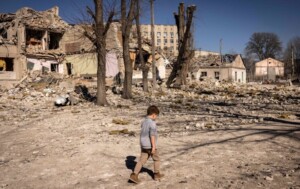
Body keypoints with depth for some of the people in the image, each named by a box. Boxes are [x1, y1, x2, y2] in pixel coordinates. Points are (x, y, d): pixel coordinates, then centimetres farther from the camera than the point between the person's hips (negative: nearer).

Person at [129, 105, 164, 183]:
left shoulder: (143, 122, 9)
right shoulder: (152, 123, -16)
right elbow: (152, 135, -21)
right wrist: (153, 147, -19)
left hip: (143, 145, 7)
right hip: (150, 146, -7)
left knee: (142, 160, 6)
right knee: (156, 159, 13)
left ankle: (134, 175, -4)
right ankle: (156, 174, 24)